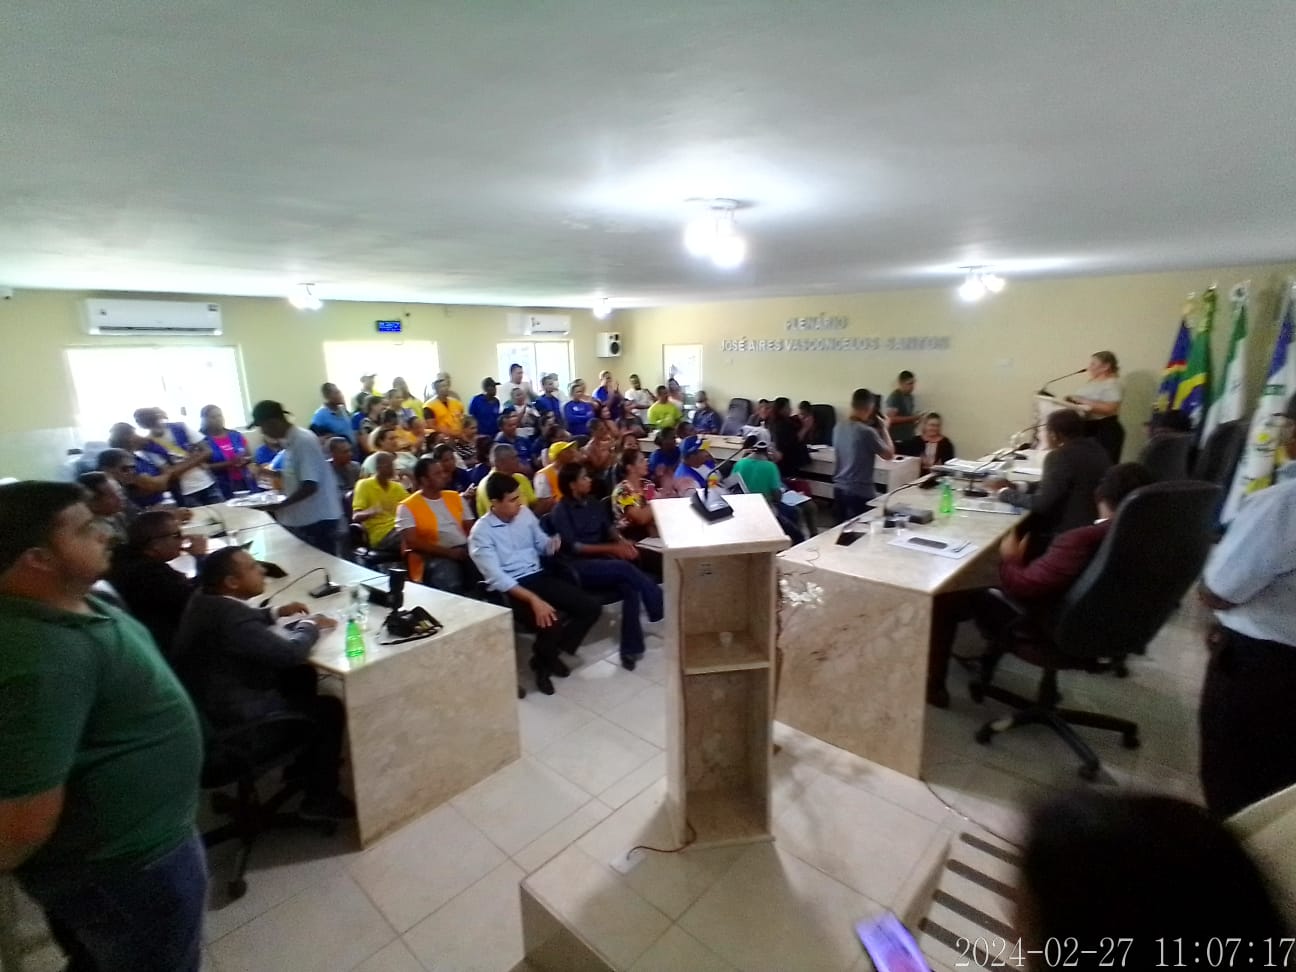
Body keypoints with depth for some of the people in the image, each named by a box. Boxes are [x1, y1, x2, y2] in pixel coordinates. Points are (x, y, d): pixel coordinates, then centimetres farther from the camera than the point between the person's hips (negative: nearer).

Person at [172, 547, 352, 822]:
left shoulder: (207, 600, -1)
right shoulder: (229, 616, -33)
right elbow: (292, 652, -32)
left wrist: (276, 612, 10)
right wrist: (310, 625, -13)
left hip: (211, 706, 10)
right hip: (234, 722, -10)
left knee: (302, 675, 18)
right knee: (330, 709, 0)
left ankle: (306, 762, 32)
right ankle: (320, 800, 16)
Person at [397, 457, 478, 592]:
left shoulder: (455, 497, 18)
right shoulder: (407, 507, 2)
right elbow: (412, 542, -8)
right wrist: (448, 552, -17)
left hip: (465, 550, 5)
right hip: (433, 556, -4)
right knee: (450, 585, -36)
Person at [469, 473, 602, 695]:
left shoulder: (525, 514, 6)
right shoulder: (481, 532, -13)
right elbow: (497, 578, -20)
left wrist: (551, 544, -9)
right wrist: (533, 599, -30)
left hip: (539, 576, 7)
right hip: (509, 589, -6)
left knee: (592, 608, -6)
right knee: (550, 623, -32)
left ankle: (552, 653, 14)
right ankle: (542, 663, 4)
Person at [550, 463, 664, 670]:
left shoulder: (594, 503, 13)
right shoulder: (560, 511, -6)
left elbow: (609, 528, 13)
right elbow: (573, 547, -13)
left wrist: (623, 542, -11)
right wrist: (612, 548, -19)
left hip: (603, 562, 5)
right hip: (578, 567, -5)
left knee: (630, 587, -27)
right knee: (624, 567, -31)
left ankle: (630, 649, -25)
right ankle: (662, 611, -19)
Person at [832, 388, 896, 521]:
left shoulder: (838, 428, 1)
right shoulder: (867, 432, -19)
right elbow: (890, 454, -6)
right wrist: (884, 429, 2)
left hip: (839, 489, 7)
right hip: (860, 492, -7)